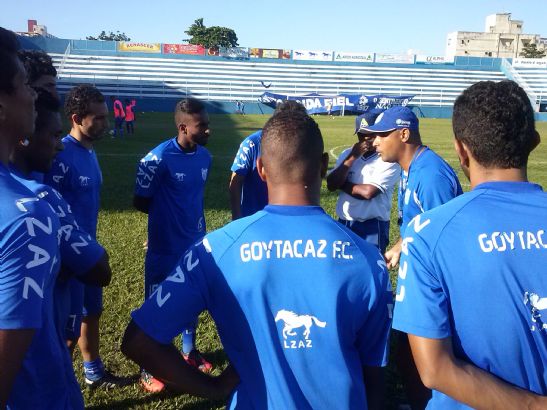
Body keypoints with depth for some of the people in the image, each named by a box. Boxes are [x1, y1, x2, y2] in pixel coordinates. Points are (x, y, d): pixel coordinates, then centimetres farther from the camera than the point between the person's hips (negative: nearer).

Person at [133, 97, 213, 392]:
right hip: (165, 248, -6)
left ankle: (189, 351, 43)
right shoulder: (159, 158, -21)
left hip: (195, 244, 6)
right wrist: (167, 214, -2)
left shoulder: (204, 157, 0)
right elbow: (140, 202, -12)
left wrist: (197, 222, 9)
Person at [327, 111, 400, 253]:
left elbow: (369, 192, -20)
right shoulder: (347, 154, 6)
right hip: (344, 223, 6)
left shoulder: (389, 159, -10)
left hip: (373, 227, -5)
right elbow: (331, 185, -6)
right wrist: (352, 157, -12)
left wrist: (342, 184, -5)